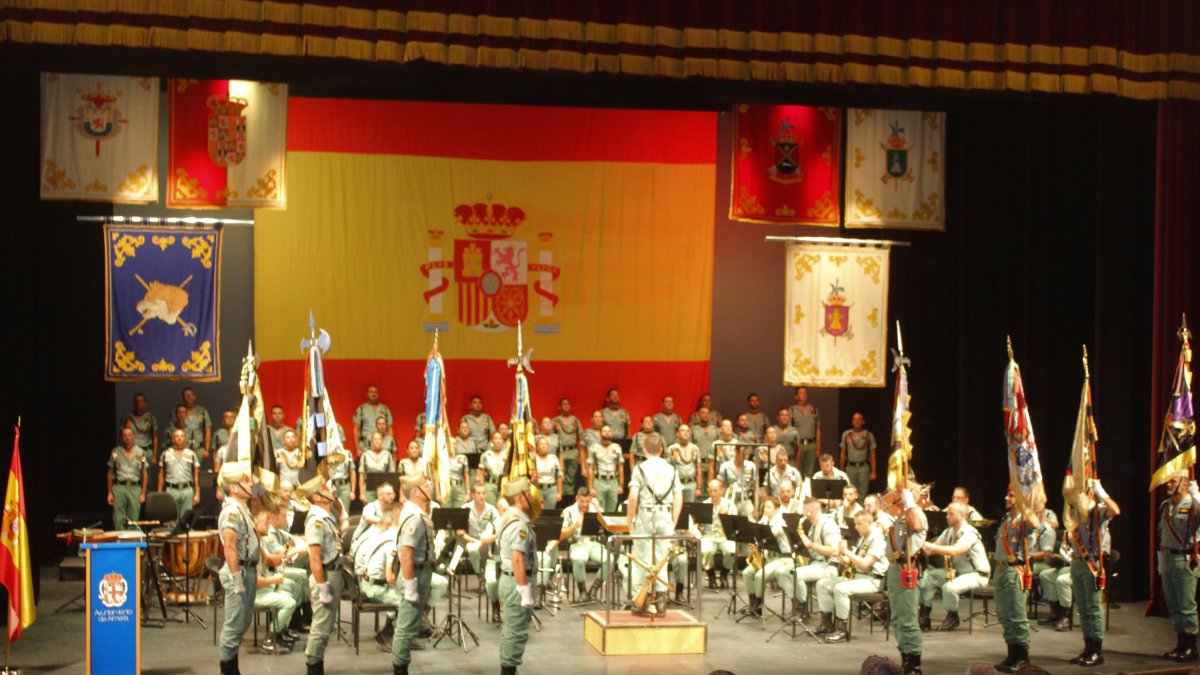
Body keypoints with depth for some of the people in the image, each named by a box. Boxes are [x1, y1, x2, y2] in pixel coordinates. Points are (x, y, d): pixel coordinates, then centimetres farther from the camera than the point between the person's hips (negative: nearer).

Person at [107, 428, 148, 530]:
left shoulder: (141, 453, 8)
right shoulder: (116, 452, 7)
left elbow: (144, 474, 9)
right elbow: (110, 473, 9)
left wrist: (143, 493, 2)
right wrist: (110, 493, 3)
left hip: (135, 488, 1)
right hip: (119, 487, 0)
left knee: (133, 521, 0)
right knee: (119, 520, -4)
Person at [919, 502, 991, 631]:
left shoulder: (969, 533, -23)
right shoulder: (949, 532, 4)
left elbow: (954, 551, -38)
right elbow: (933, 548, 1)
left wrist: (931, 547, -42)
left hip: (976, 575, -9)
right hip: (956, 571, 9)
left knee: (949, 587, -32)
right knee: (928, 575, -4)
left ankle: (952, 617, -5)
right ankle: (924, 615, -1)